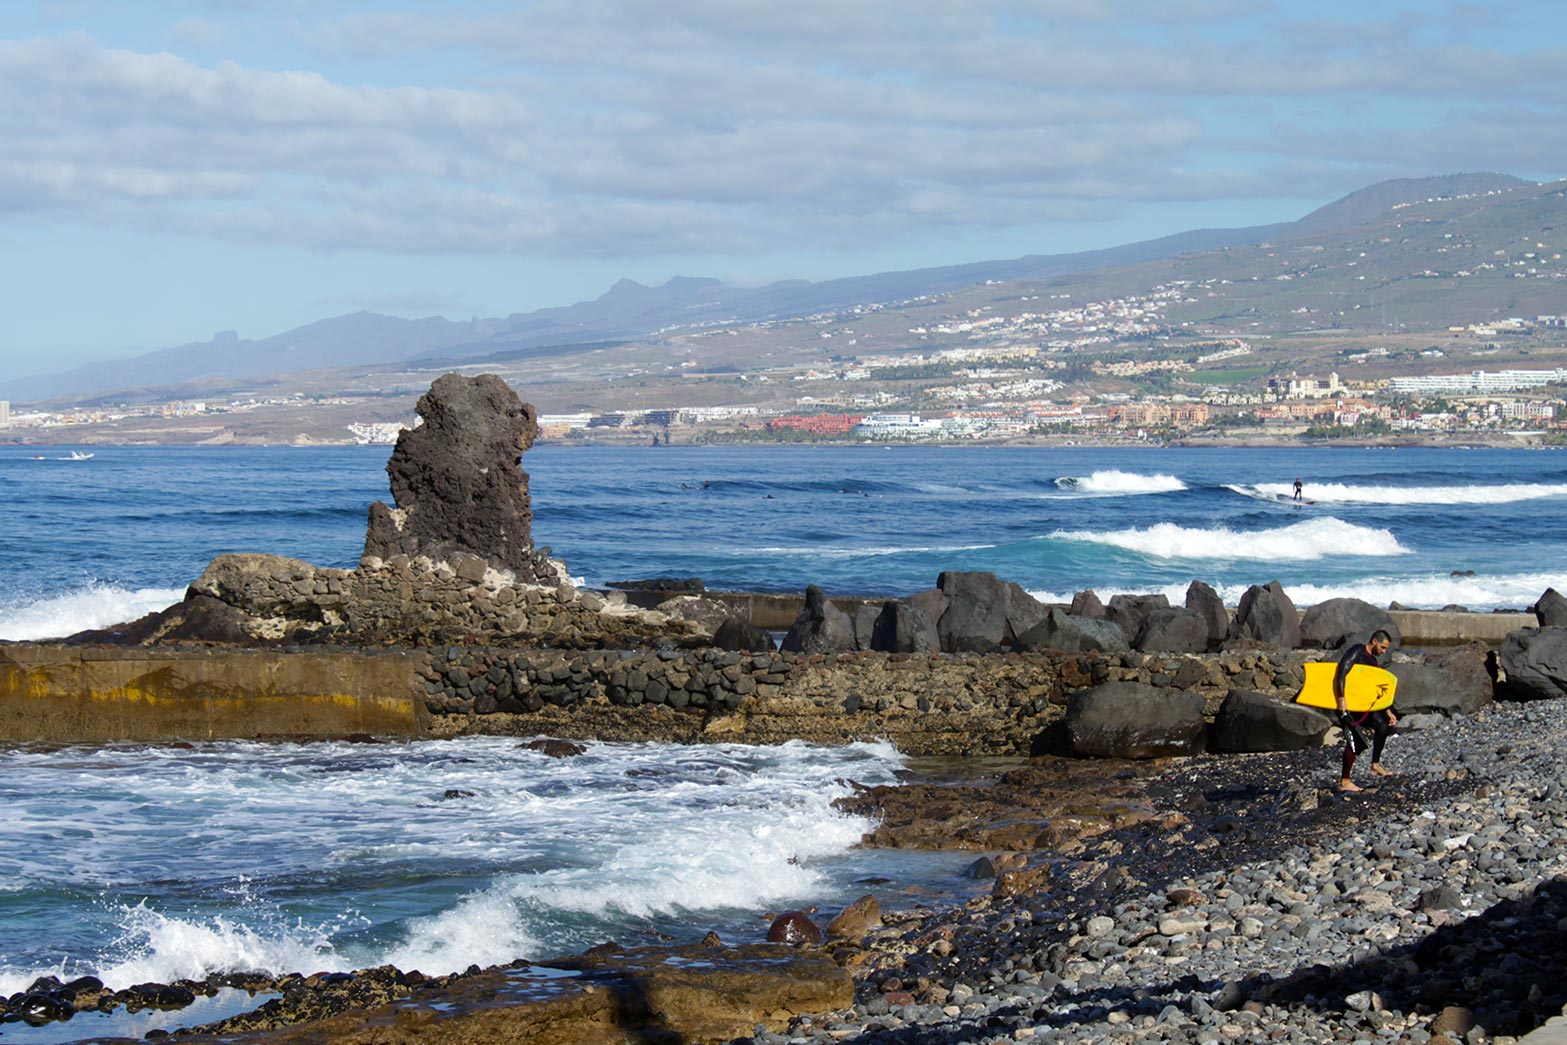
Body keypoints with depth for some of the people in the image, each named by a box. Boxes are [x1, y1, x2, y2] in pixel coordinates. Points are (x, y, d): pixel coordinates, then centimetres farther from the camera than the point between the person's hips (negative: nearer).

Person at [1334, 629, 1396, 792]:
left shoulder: (1372, 660, 16)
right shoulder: (1356, 651, -13)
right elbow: (1341, 673, -26)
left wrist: (1388, 712, 18)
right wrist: (1341, 699, -33)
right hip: (1346, 704, -9)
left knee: (1382, 724, 6)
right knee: (1354, 740, -13)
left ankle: (1375, 765, 16)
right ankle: (1344, 782, -5)